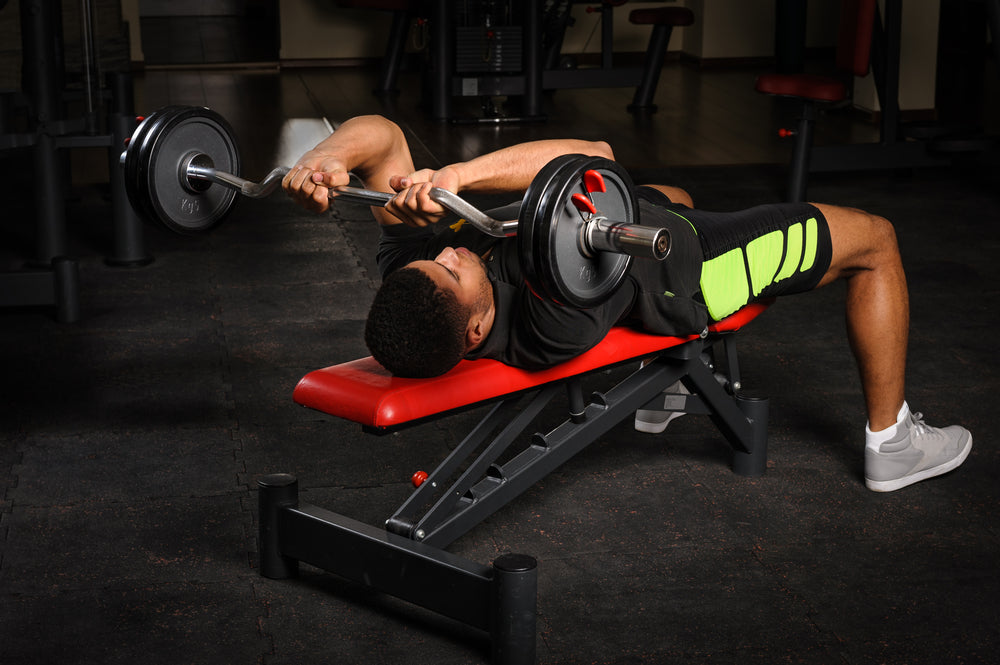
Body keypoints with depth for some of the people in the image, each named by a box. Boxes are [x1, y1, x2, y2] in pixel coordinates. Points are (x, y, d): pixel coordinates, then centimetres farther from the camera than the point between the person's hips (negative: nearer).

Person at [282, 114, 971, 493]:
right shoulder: (557, 328, -46)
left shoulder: (408, 267, -28)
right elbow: (594, 157, -54)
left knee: (675, 194, 41)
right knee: (874, 237, 10)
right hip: (685, 269, -7)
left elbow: (380, 133, -28)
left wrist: (324, 160, -48)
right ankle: (891, 443, 24)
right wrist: (458, 177, -64)